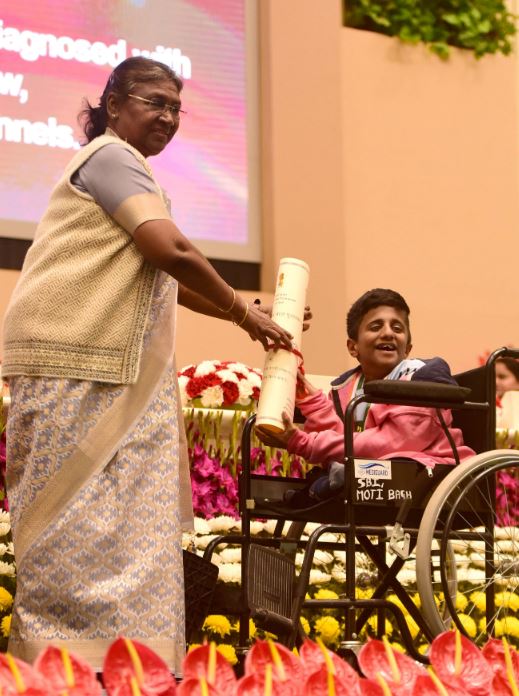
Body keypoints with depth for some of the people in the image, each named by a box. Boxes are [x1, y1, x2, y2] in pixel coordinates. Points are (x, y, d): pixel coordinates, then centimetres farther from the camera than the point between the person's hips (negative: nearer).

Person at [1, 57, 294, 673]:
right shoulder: (111, 156, -6)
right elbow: (172, 252, -18)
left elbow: (160, 277, 25)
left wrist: (240, 312, 17)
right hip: (72, 359, -10)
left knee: (126, 515, 6)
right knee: (80, 513, -10)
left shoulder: (120, 164, 27)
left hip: (112, 367, 10)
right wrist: (241, 311, -6)